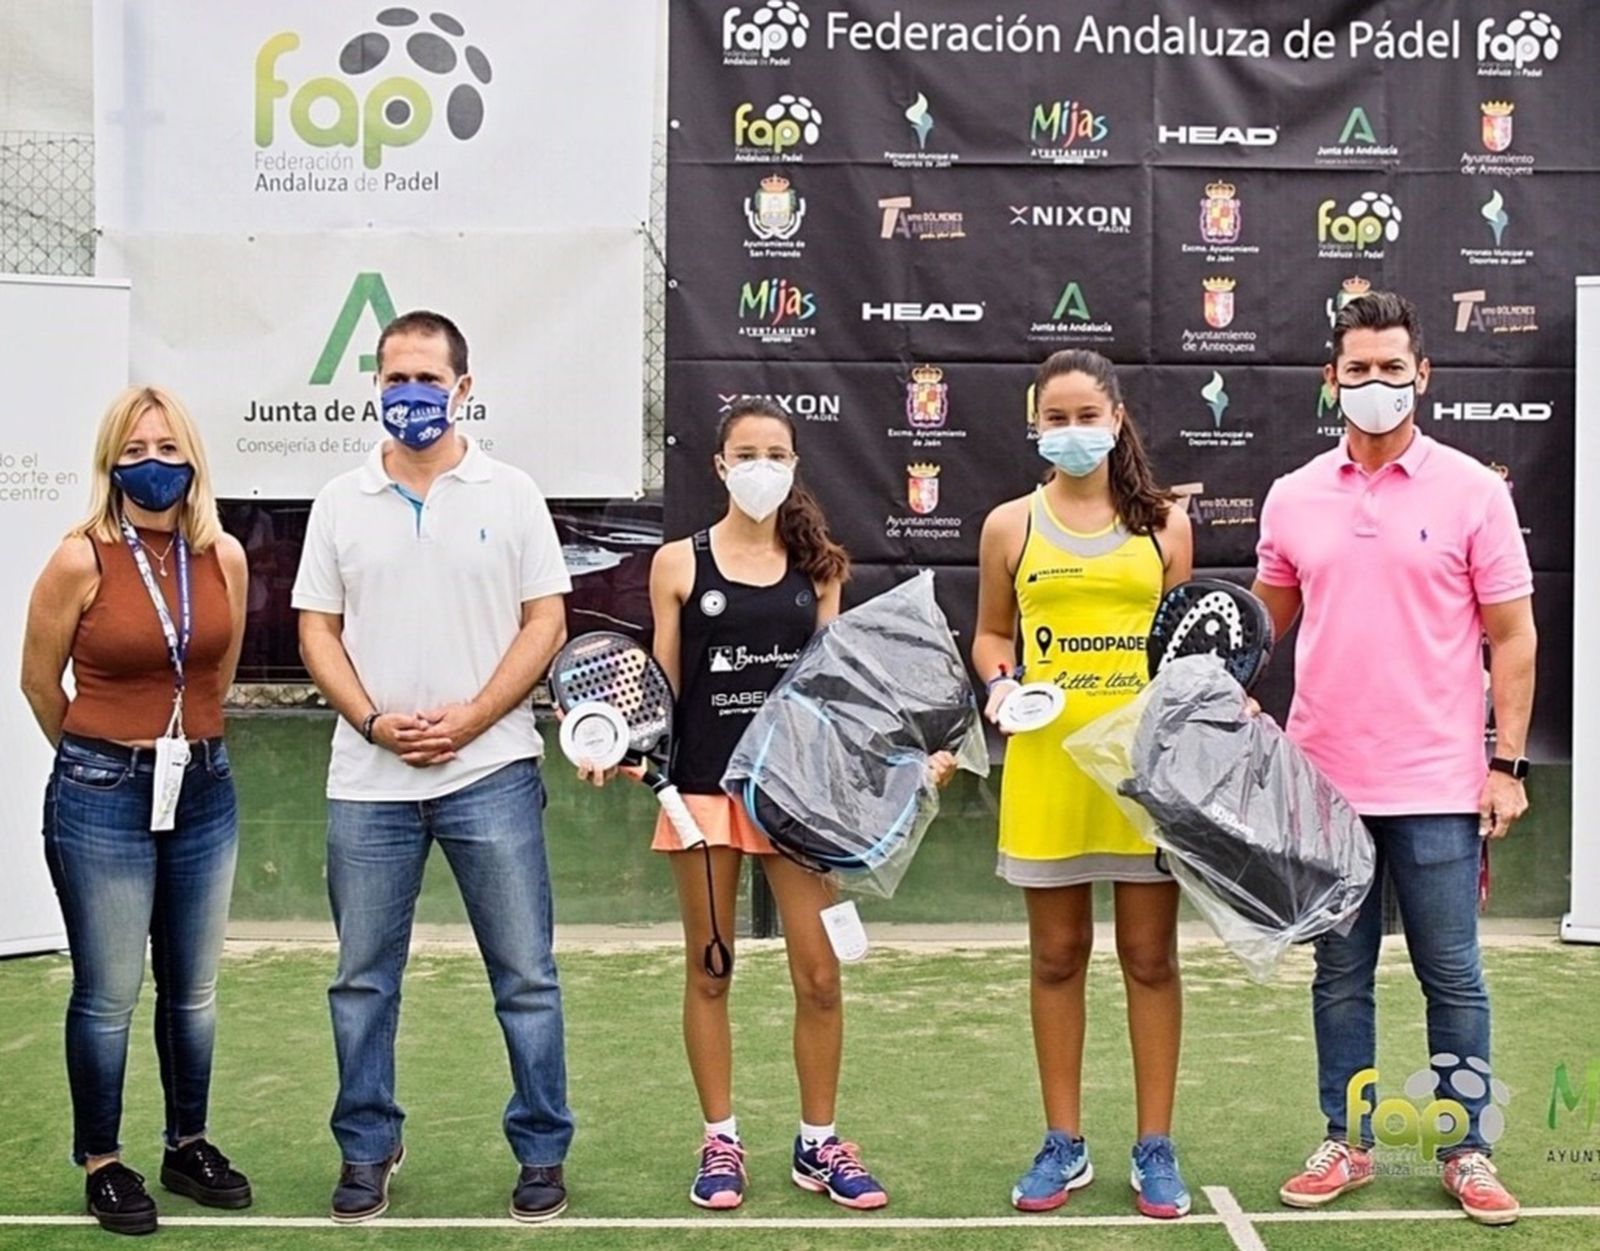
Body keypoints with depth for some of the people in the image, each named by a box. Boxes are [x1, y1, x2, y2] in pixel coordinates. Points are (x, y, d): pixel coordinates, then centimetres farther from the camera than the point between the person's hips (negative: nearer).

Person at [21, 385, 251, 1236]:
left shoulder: (225, 557, 0)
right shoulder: (81, 560, -12)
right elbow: (39, 682, 0)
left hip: (204, 789, 4)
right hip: (102, 796, -4)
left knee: (193, 990, 14)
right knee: (108, 996, 4)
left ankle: (189, 1145, 30)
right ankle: (101, 1162, 20)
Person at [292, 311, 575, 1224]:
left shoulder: (510, 494, 2)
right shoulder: (341, 503, 8)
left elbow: (546, 623, 0)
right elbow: (318, 629, 8)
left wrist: (469, 720, -11)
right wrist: (375, 720, -8)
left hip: (491, 771, -2)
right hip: (367, 780, 2)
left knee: (526, 975, 2)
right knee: (363, 979, 9)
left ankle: (543, 1152, 15)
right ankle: (368, 1151, 23)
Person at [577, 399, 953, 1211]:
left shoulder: (817, 565, 6)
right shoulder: (679, 563, 1)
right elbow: (661, 687, 2)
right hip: (706, 786, -1)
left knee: (819, 974, 1)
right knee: (709, 970, 8)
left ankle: (819, 1144, 17)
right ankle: (721, 1142, 21)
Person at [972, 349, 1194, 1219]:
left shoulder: (1163, 523, 6)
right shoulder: (1010, 525, 5)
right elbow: (992, 632, 13)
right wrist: (1000, 681, -7)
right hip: (1047, 764, 1)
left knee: (1150, 955, 5)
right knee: (1057, 956, 8)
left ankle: (1155, 1148, 16)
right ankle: (1064, 1143, 20)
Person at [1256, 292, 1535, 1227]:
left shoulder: (1473, 492, -2)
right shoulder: (1293, 498, 5)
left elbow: (1512, 638, -1)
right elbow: (1265, 622, 17)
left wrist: (1508, 764, -6)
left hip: (1438, 786, -2)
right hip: (1323, 781, 3)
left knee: (1453, 978, 6)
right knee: (1340, 977, 11)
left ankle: (1468, 1152, 19)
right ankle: (1347, 1145, 23)